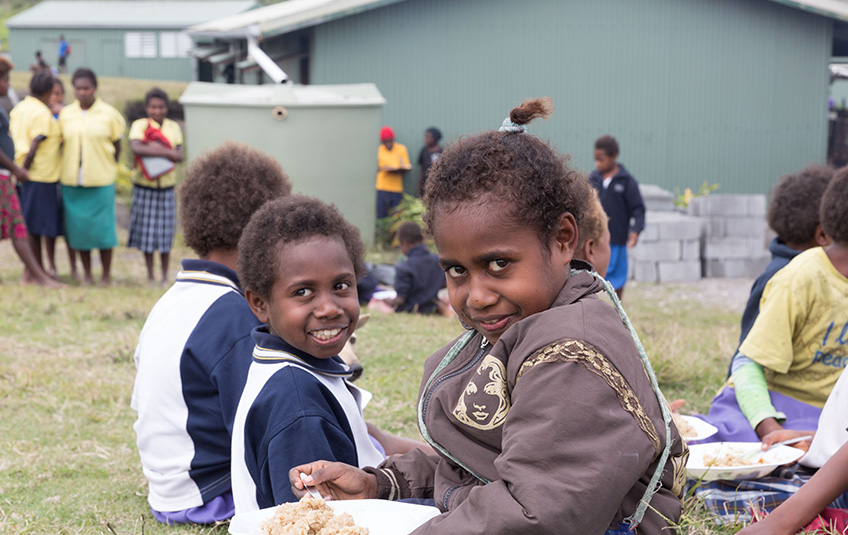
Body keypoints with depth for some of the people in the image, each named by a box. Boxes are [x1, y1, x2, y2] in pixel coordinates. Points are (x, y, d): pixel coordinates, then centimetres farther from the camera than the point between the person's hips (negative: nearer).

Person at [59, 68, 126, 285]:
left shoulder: (109, 114, 0)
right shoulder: (65, 114, 6)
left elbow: (117, 145, 8)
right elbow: (59, 143, 12)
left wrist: (108, 168, 6)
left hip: (101, 180, -2)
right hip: (72, 180, 2)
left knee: (103, 227, 0)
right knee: (79, 226, 5)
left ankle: (107, 275, 11)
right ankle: (87, 274, 15)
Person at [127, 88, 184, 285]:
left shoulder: (173, 127, 7)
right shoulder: (139, 125, -2)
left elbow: (179, 156, -4)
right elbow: (136, 148, -20)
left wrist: (155, 148, -16)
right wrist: (166, 152, -19)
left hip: (166, 186, 2)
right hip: (144, 186, -2)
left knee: (165, 230, 3)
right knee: (146, 231, 2)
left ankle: (165, 276, 14)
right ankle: (150, 276, 13)